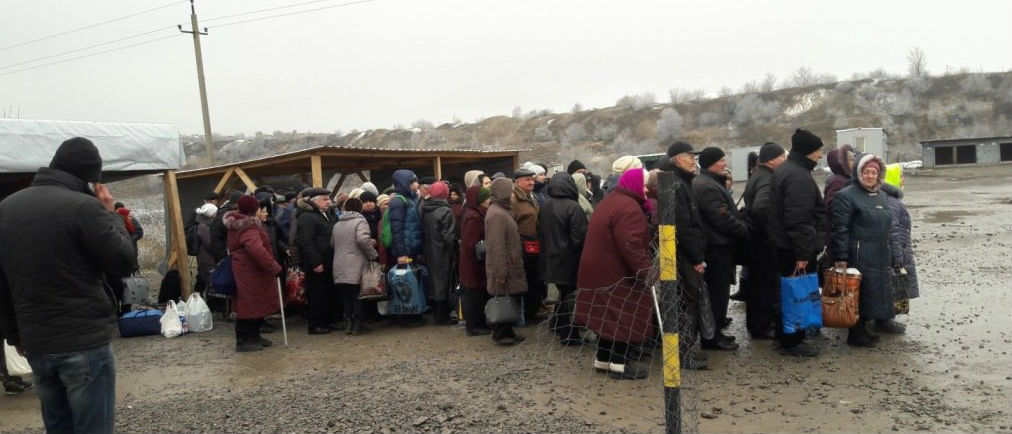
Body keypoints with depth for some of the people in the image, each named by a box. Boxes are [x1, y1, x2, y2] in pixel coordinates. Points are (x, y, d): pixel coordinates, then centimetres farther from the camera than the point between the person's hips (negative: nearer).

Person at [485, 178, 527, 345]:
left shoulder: (503, 211, 13)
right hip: (504, 269, -10)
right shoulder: (497, 214, -20)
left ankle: (507, 332, 26)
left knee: (511, 301, 16)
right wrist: (501, 272, -23)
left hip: (510, 268, 10)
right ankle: (500, 334, 13)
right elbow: (496, 247, -24)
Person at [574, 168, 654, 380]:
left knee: (609, 316, 16)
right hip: (618, 275, -10)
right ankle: (619, 363, 6)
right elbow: (631, 246, -27)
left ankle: (604, 358, 24)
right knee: (624, 318, 0)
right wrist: (646, 270, -24)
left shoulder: (610, 201, 16)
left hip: (601, 272, 10)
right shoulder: (629, 208, -20)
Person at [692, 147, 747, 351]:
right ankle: (711, 337, 4)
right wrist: (744, 230, -10)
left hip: (718, 245, 11)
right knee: (717, 292, -4)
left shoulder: (712, 183, 18)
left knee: (717, 292, 16)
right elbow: (723, 219, -23)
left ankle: (713, 332, 25)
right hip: (717, 248, -11)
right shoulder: (707, 187, -19)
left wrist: (741, 226, 10)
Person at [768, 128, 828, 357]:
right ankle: (792, 342, 7)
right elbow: (798, 219, -25)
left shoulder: (786, 170, 15)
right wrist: (803, 253, -24)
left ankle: (785, 336, 28)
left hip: (785, 247, 11)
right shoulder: (799, 177, -19)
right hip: (797, 249, -11)